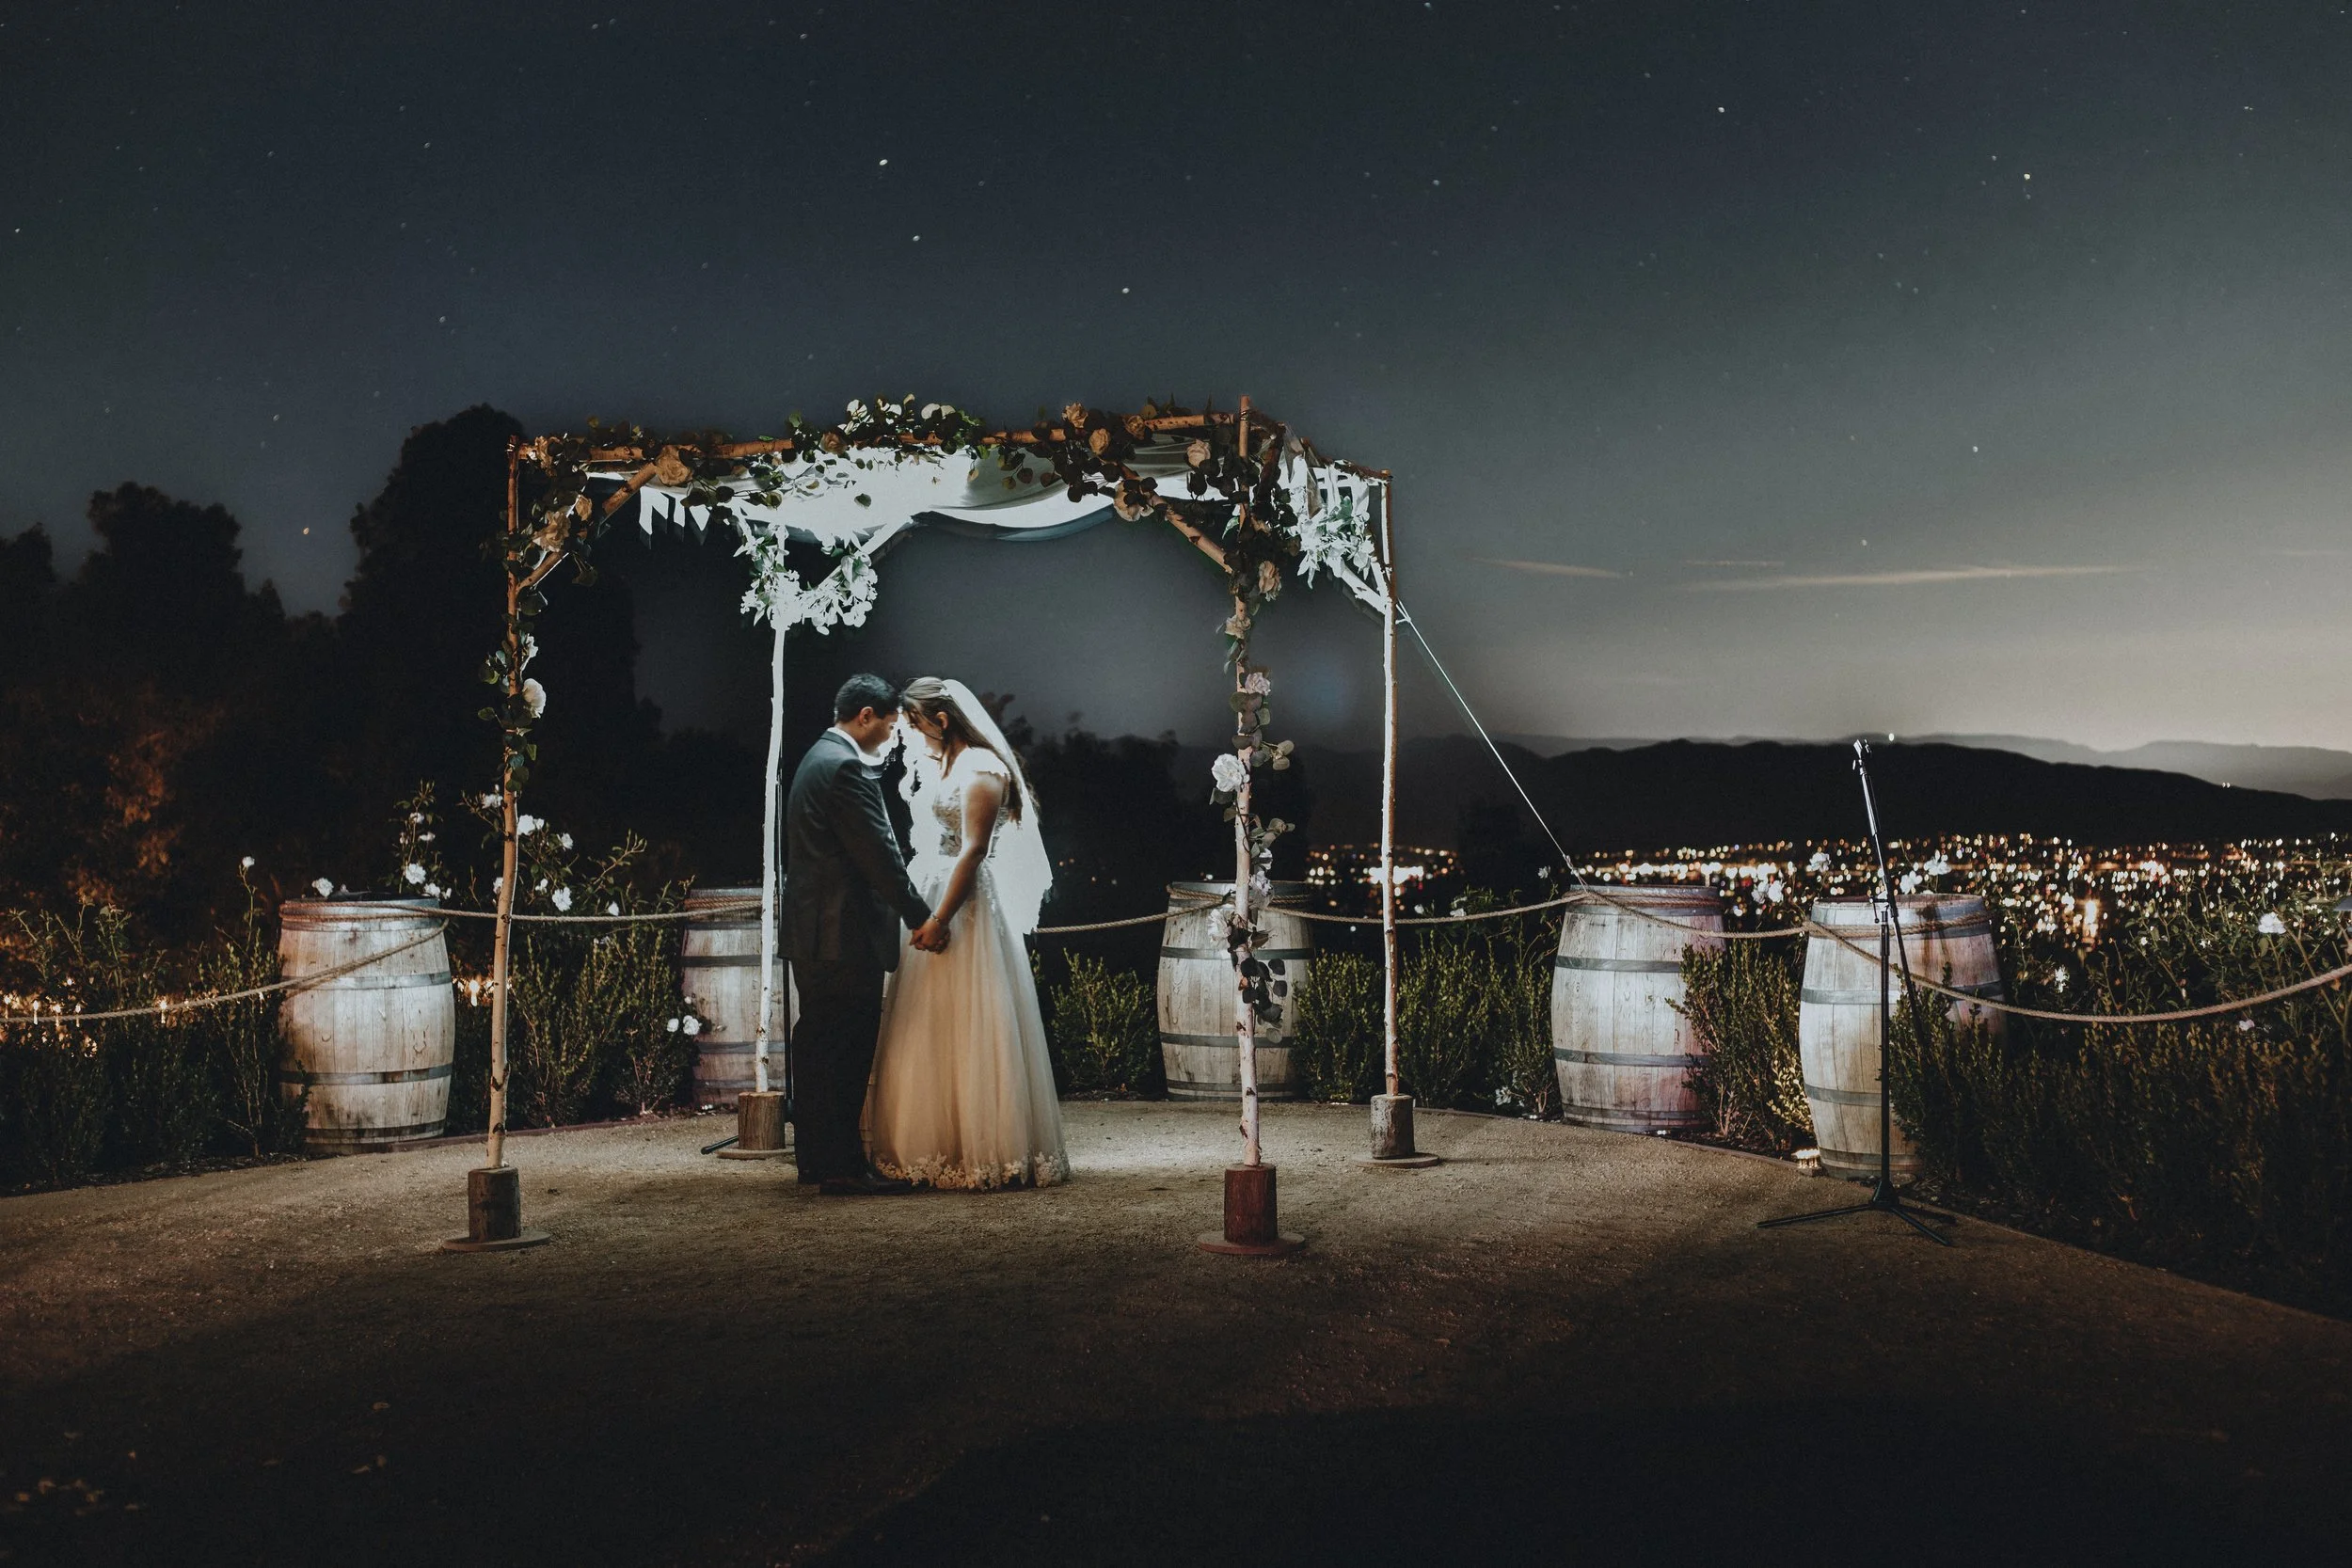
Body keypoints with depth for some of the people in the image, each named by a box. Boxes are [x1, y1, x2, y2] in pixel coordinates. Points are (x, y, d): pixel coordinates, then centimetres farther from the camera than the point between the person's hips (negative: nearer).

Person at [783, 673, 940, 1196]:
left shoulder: (819, 758, 18)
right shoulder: (846, 768, -16)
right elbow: (878, 854, -18)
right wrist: (921, 917, -13)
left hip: (814, 932, 11)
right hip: (845, 932, -11)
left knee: (819, 1049, 14)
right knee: (847, 1050, -7)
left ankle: (817, 1158, 22)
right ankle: (843, 1167, -3)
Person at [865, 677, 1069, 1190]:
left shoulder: (981, 768, -12)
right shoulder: (933, 764, 16)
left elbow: (973, 850, -19)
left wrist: (939, 920, -22)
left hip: (967, 908, -9)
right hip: (930, 903, 9)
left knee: (968, 1031, -5)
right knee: (927, 1031, 10)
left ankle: (985, 1152, 3)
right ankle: (934, 1148, 16)